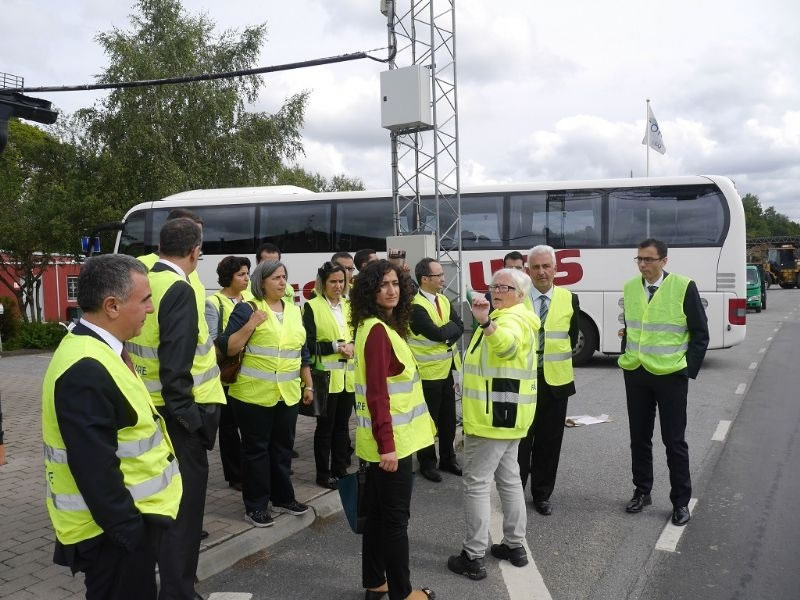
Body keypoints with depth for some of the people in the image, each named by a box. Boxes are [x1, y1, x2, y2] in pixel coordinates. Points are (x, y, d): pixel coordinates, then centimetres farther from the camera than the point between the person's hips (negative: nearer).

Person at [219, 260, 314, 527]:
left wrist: (308, 385, 15)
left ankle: (283, 498, 28)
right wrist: (250, 325, -22)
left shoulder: (294, 311, 11)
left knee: (283, 447, 15)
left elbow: (302, 352, 17)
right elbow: (227, 349, -12)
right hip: (254, 394, -5)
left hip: (288, 394, 5)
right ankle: (255, 506, 12)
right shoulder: (247, 309, -6)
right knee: (256, 448, 3)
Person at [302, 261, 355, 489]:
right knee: (325, 426, 3)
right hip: (326, 376, -5)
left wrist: (353, 346, -7)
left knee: (342, 425, 12)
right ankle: (323, 474, 13)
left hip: (348, 375, 5)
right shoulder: (312, 307, -5)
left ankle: (340, 470, 23)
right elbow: (308, 343, -11)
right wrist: (335, 346, -18)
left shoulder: (349, 305, 12)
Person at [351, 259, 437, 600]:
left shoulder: (380, 327, 11)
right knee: (395, 517, 2)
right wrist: (387, 444, -24)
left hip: (386, 437, 10)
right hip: (390, 439, -9)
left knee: (377, 512, 16)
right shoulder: (377, 330, -19)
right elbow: (377, 394, -23)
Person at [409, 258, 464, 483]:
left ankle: (448, 458, 29)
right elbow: (437, 333, -26)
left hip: (447, 368, 7)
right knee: (429, 419, 5)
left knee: (448, 418, 15)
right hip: (428, 371, -7)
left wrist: (447, 333, -17)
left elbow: (459, 327, 1)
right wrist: (450, 326, -8)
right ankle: (427, 463, 19)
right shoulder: (415, 306, -18)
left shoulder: (444, 300, 8)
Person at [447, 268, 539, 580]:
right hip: (506, 414, 11)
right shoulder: (515, 318, 17)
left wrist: (485, 322, -61)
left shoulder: (512, 319, -18)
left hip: (494, 416, -11)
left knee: (476, 483, -4)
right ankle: (515, 544, 26)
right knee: (509, 478, 16)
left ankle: (474, 556, 1)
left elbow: (506, 344, -43)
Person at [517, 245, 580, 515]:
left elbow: (572, 337, 14)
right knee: (520, 439, 4)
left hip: (556, 381, 2)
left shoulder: (569, 299, 3)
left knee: (549, 441, 10)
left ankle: (542, 494, 24)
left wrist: (559, 360, 9)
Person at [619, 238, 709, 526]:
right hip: (635, 374, 4)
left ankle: (681, 501, 16)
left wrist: (689, 371, -8)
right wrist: (626, 359, 9)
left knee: (674, 441, 4)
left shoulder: (684, 287, -10)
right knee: (639, 437, 12)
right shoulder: (630, 287, 3)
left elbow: (700, 334, -5)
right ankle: (642, 491, 27)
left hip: (671, 376, -4)